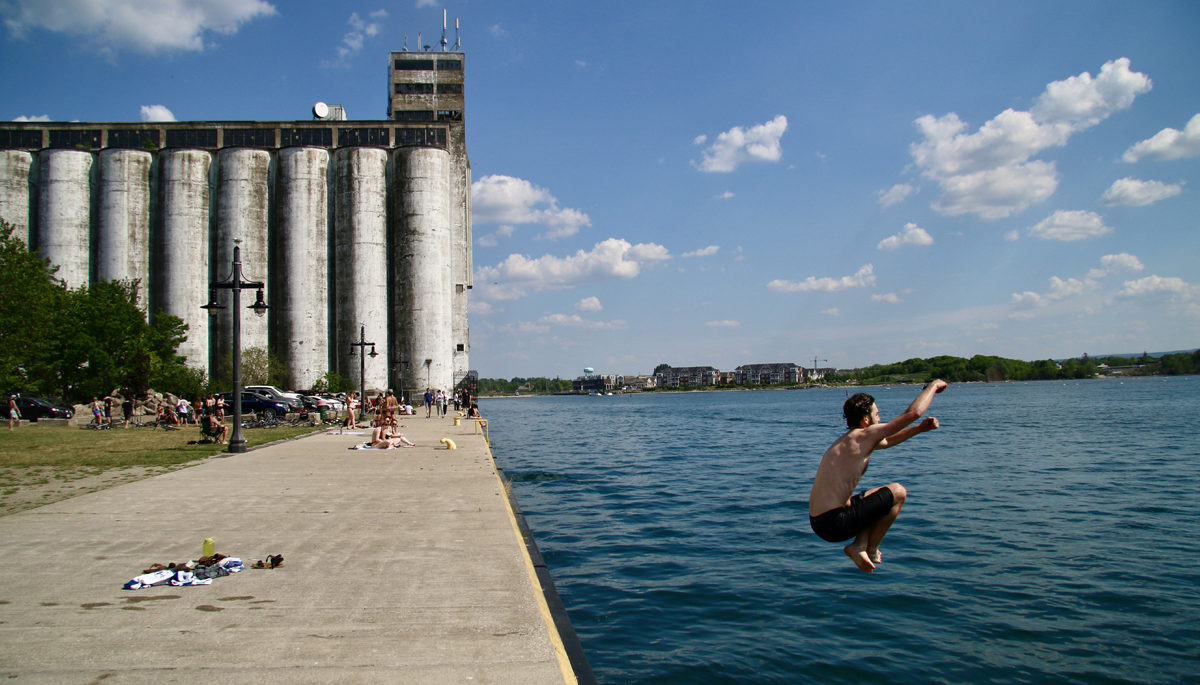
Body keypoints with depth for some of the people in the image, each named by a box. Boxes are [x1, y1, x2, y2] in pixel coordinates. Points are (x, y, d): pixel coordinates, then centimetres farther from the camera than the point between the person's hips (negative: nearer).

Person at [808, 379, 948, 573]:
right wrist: (934, 386, 7)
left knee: (873, 499, 30)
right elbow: (913, 412, -10)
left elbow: (886, 442, 36)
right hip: (835, 524, -9)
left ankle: (858, 546, 13)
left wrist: (920, 428, 27)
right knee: (898, 492, 3)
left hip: (817, 522, 9)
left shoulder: (849, 440, 17)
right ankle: (871, 550, 9)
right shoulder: (863, 436, -11)